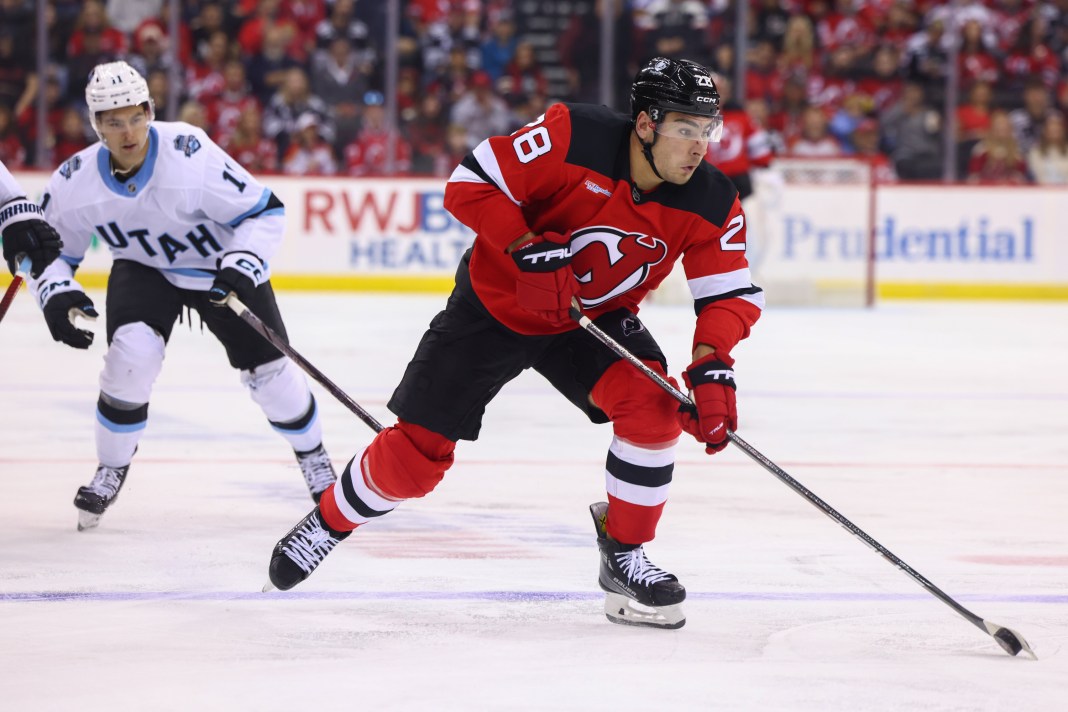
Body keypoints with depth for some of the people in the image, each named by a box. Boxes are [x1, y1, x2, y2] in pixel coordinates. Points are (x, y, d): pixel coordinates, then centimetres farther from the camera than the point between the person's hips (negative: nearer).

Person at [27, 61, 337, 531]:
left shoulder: (190, 154, -33)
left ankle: (312, 454, 29)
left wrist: (243, 264, -38)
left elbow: (264, 211, -24)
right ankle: (111, 472, -4)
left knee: (269, 371, -3)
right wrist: (56, 293, -26)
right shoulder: (75, 182, -22)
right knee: (132, 352, -25)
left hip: (222, 267, -1)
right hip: (144, 271, 1)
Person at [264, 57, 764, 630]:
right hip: (495, 307, -3)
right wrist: (525, 247, -35)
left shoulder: (711, 204, -17)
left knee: (653, 406, -24)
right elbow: (470, 183, -24)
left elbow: (730, 293, -14)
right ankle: (330, 521, 27)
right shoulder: (574, 137, -28)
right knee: (416, 453, -3)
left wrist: (711, 364, -31)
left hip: (595, 319, 3)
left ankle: (624, 557, -5)